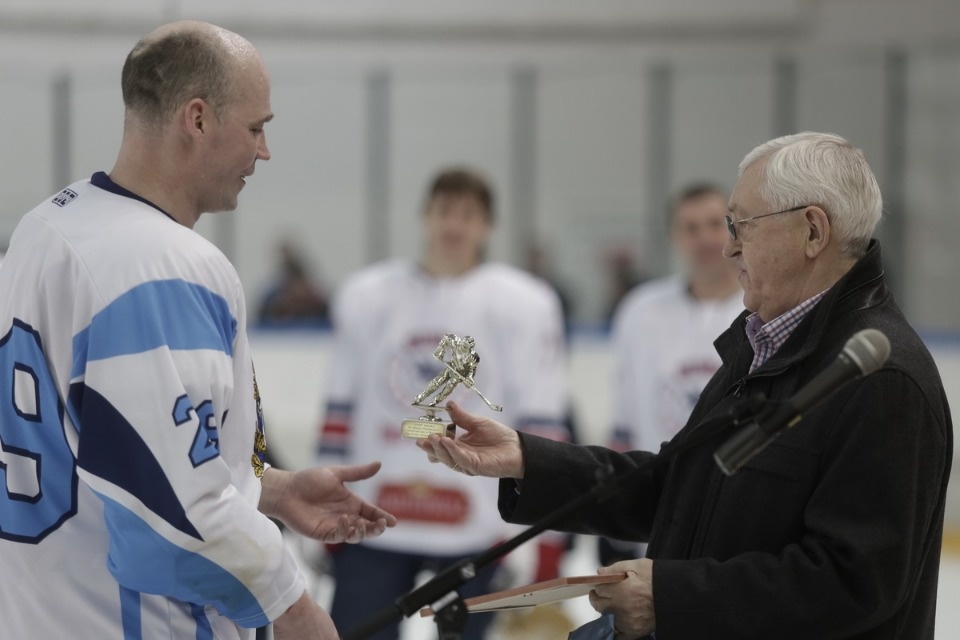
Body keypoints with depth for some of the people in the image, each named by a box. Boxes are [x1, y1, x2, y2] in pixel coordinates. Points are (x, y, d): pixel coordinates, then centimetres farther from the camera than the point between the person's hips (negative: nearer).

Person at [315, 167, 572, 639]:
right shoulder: (366, 296, 6)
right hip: (375, 528, 2)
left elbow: (542, 426, -4)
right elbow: (340, 411, 10)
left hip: (476, 527, -1)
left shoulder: (524, 305, -2)